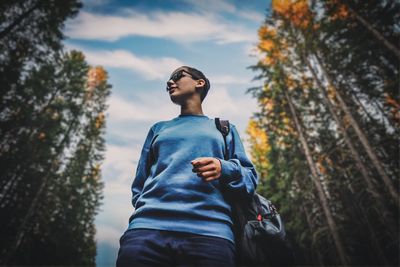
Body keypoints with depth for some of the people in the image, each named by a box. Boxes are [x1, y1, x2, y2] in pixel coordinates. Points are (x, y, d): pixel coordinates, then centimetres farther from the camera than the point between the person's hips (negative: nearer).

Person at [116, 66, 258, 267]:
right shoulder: (158, 129, 25)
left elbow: (250, 178, 12)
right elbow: (140, 182, 22)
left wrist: (224, 169, -9)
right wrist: (146, 215, 3)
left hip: (209, 229, -1)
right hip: (148, 226, 2)